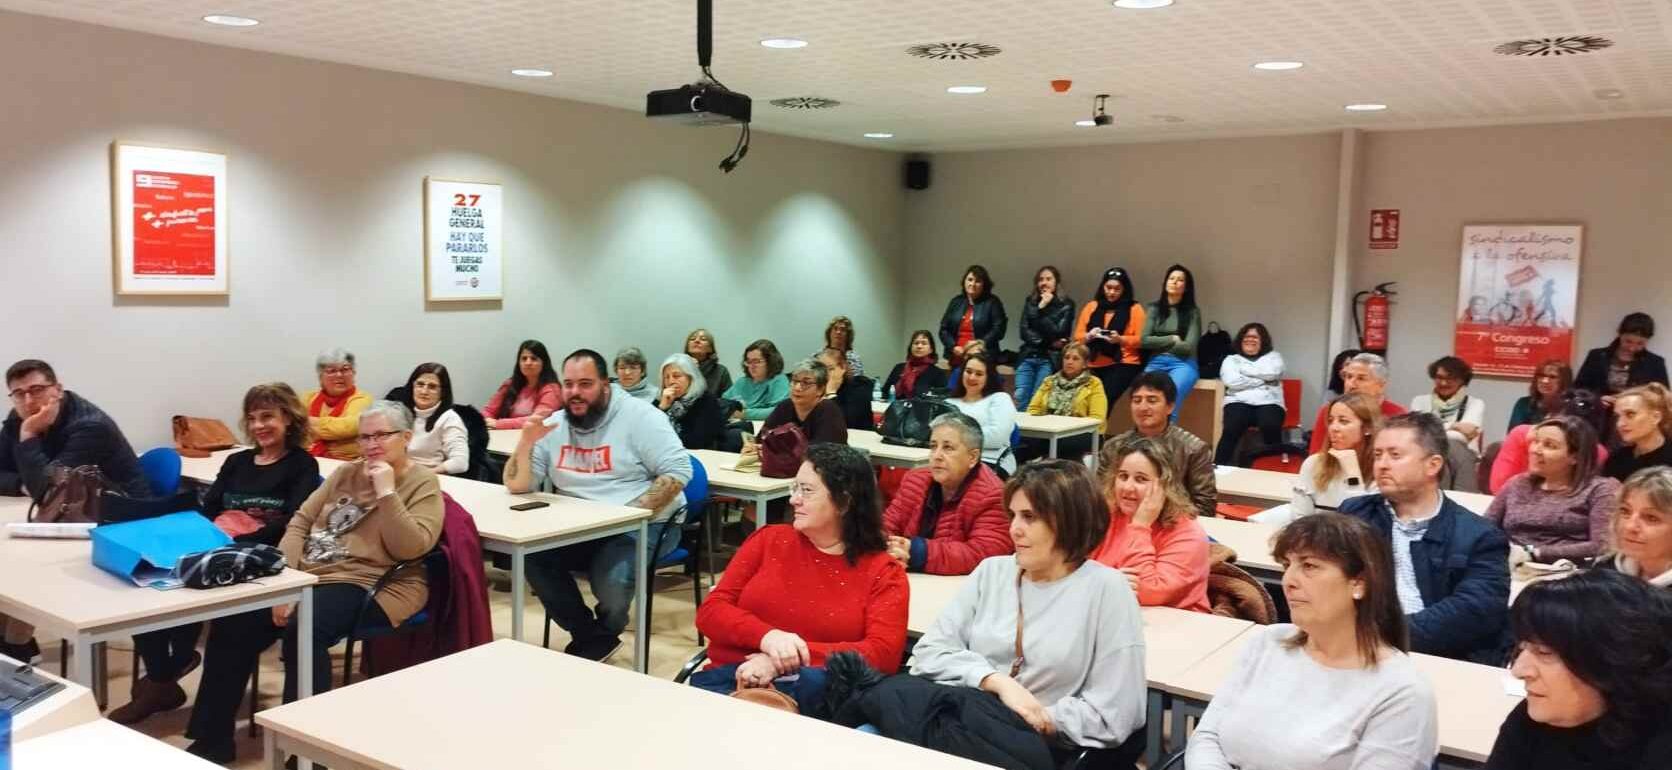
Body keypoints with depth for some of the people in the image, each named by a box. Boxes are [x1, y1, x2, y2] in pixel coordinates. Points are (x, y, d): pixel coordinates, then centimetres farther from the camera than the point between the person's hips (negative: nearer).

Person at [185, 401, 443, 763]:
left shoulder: (422, 484, -2)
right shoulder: (345, 473, 17)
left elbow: (410, 548, -15)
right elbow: (300, 521, 11)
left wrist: (386, 492, -18)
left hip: (367, 585, -7)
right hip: (307, 574, 7)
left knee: (303, 632, -33)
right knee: (231, 624, -12)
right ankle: (214, 740, 0)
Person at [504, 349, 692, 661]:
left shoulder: (639, 416, -8)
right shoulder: (554, 425, 6)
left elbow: (677, 471, -15)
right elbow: (517, 486, 4)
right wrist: (526, 443, -15)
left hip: (642, 525, -5)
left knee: (611, 582, -32)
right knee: (532, 554, -20)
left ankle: (601, 637, 6)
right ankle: (592, 638, -3)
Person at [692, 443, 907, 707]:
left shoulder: (883, 573, 6)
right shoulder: (769, 539, 15)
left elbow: (883, 654, -9)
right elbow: (710, 611, 7)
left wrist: (794, 660, -20)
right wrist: (766, 636, -16)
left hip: (813, 689, -1)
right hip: (729, 676, 1)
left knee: (815, 681, -38)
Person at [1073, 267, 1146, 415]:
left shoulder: (1135, 309, 4)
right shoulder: (1091, 307, 14)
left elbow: (1141, 339, -3)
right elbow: (1077, 337, 11)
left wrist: (1120, 339, -19)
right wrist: (1089, 336, -11)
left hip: (1123, 364, -4)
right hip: (1094, 365, 4)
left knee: (1104, 399, -24)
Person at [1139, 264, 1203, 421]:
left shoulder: (1193, 312, 8)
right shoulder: (1154, 308, 15)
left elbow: (1189, 346, -2)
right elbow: (1144, 340, 4)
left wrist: (1159, 345, 4)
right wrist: (1172, 339, -1)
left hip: (1183, 363, -2)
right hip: (1156, 362, 2)